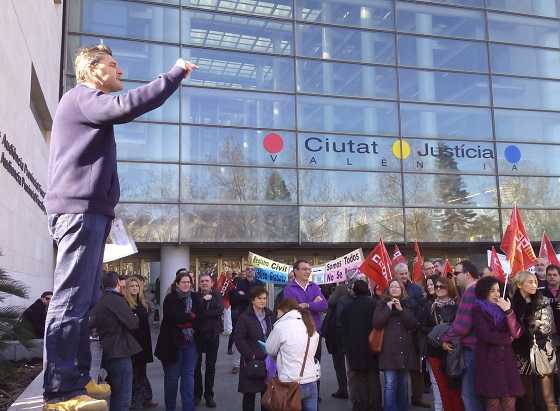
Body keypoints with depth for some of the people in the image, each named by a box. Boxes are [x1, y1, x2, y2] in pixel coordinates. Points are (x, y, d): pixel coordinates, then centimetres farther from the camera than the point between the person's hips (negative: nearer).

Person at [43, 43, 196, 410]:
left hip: (87, 210, 10)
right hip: (80, 209, -10)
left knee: (84, 300, 8)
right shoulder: (80, 97, -2)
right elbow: (126, 106, -23)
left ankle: (76, 379, 13)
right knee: (72, 299, -14)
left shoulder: (88, 105, 29)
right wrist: (175, 74, -15)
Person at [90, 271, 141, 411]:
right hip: (120, 353, -9)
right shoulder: (116, 300, -16)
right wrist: (135, 317, 2)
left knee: (115, 393, 20)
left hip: (107, 352, 9)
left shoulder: (99, 301, 10)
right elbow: (133, 324, -17)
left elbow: (91, 323, 21)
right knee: (123, 396, -3)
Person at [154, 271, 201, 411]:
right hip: (173, 342, -3)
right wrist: (190, 317, -10)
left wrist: (183, 320, -14)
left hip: (190, 342, 3)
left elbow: (199, 316, -2)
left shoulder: (194, 297, 5)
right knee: (172, 377, 9)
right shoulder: (170, 298, -7)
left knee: (189, 375, 6)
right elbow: (173, 317, -21)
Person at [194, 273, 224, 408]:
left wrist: (201, 315, -17)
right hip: (197, 333, 0)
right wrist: (204, 300, -22)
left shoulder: (217, 296, 1)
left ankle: (209, 395, 20)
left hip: (213, 333, 0)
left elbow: (220, 311, -15)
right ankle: (197, 394, 22)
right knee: (196, 365, 8)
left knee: (211, 366, 9)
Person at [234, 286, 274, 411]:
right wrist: (251, 355, -14)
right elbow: (239, 339, -10)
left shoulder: (269, 315, 10)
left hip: (268, 360, 4)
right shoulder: (244, 317, -6)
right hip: (251, 361, -4)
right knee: (250, 393, 3)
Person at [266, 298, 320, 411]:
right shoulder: (311, 326, 9)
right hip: (311, 382, 5)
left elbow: (270, 351, 2)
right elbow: (311, 353, 9)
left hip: (291, 384, -5)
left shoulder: (281, 326, -9)